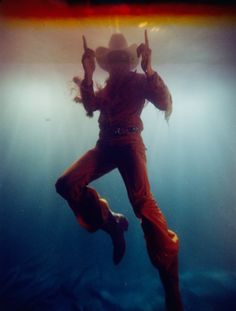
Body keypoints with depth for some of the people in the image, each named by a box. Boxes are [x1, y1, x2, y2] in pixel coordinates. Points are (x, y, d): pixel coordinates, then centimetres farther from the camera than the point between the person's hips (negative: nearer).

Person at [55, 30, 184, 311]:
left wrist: (148, 69, -14)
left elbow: (164, 102, -7)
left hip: (129, 143, -5)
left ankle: (171, 287, -11)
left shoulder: (139, 80, 10)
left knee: (142, 201, -22)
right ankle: (110, 222, 6)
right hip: (105, 144, 6)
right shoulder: (106, 87, 25)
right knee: (66, 184, -11)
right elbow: (90, 106, 8)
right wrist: (88, 75, 0)